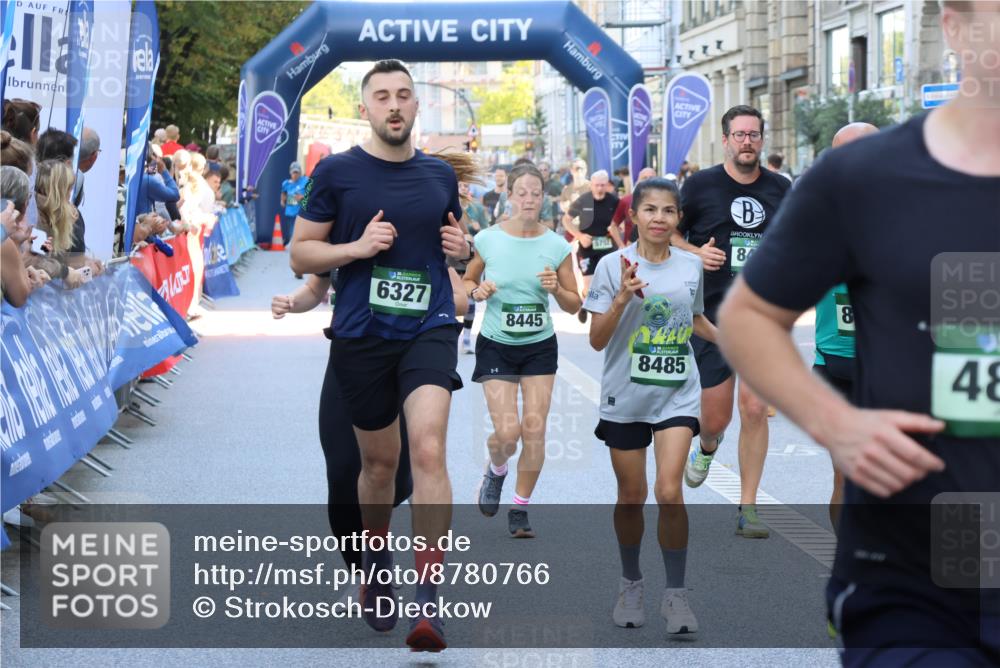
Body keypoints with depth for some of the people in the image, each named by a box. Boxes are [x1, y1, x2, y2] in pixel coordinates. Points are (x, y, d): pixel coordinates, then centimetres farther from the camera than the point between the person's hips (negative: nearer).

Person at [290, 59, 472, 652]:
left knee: (429, 450, -20)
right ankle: (378, 569, 39)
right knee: (379, 463, 12)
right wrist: (358, 247, -14)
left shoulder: (440, 174, 9)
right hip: (361, 336, 0)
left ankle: (428, 599, -20)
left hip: (429, 329, 0)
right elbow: (301, 254, 2)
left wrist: (461, 246, 1)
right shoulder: (336, 172, 0)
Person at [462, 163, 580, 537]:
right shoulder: (488, 240, -7)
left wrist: (556, 289, -18)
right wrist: (477, 290, -13)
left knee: (534, 429, -4)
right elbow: (466, 282, 9)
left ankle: (520, 508, 13)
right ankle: (496, 471, 26)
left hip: (540, 347, 1)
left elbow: (573, 306, 2)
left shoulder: (557, 246, -4)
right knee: (507, 432, -10)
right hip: (496, 347, -1)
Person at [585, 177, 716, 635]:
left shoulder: (691, 265, 4)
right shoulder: (613, 266, -5)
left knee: (669, 493, -13)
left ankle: (675, 594, -2)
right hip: (625, 397, -1)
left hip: (677, 395, 1)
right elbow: (597, 340, -9)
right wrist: (623, 297, -22)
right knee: (631, 497, 9)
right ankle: (630, 584, 29)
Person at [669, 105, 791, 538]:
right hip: (712, 317, -1)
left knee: (755, 410, -6)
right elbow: (669, 233, 7)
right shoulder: (700, 185, -1)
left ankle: (747, 508, 4)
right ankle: (707, 447, 41)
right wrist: (695, 251, -12)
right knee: (716, 417, 2)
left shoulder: (781, 189, 7)